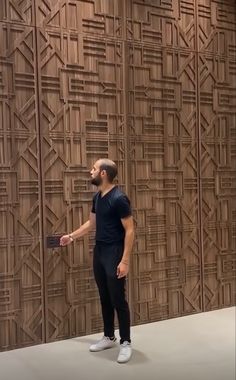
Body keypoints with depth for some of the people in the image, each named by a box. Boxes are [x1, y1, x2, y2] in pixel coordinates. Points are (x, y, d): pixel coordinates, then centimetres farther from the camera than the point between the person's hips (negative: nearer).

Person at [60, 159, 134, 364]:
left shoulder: (119, 198, -18)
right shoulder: (97, 197, 8)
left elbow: (130, 230, -18)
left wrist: (125, 260, -21)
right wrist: (71, 236, 25)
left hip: (114, 254, -8)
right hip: (99, 252, 8)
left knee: (118, 299, -1)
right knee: (104, 298, 16)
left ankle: (126, 343, 12)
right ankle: (109, 337, 29)